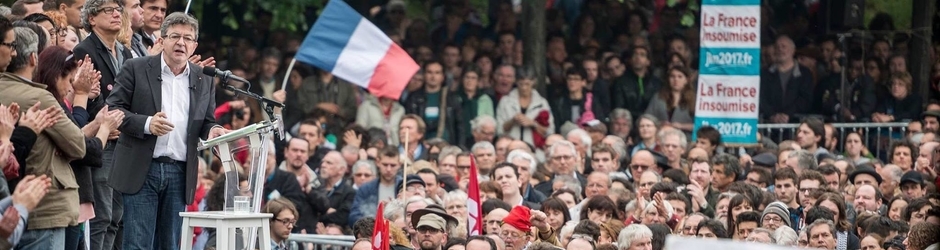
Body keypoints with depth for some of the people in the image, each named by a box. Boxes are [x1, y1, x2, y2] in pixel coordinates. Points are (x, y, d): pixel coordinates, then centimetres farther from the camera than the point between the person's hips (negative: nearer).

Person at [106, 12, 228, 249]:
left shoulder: (203, 80, 12)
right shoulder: (136, 69, 1)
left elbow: (207, 121, 17)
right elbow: (113, 109, -2)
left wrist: (213, 130, -8)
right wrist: (146, 123, -18)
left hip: (180, 174, 4)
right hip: (142, 170, -4)